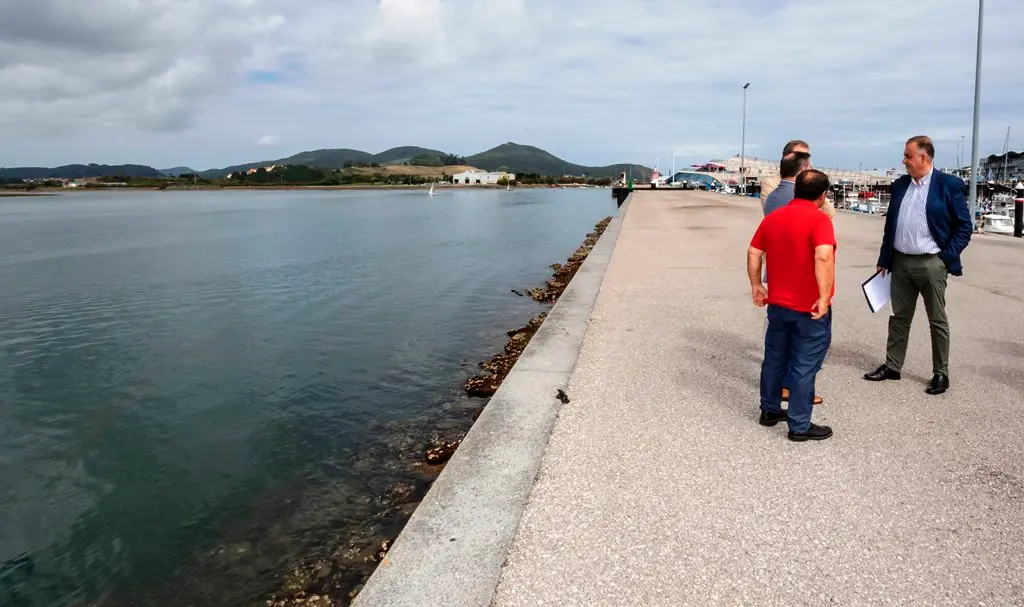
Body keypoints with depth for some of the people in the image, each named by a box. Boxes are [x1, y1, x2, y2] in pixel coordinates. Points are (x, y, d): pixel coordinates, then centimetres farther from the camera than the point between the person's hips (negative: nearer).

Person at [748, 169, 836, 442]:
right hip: (810, 308, -6)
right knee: (804, 366, 2)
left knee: (775, 358, 19)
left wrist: (756, 286, 16)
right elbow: (823, 257, -30)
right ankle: (800, 426, 10)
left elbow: (753, 253, 8)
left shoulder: (772, 218, 5)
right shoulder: (819, 219, -15)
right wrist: (824, 297, -28)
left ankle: (769, 410, 31)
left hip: (777, 303, 6)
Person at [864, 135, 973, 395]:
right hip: (901, 262, 5)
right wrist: (884, 259, 9)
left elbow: (964, 226, -4)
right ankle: (892, 366, 22)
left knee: (937, 321, 6)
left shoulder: (949, 185, -7)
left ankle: (941, 373, 16)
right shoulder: (900, 185, 7)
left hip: (931, 264, -4)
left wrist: (948, 258, -11)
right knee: (899, 317, 12)